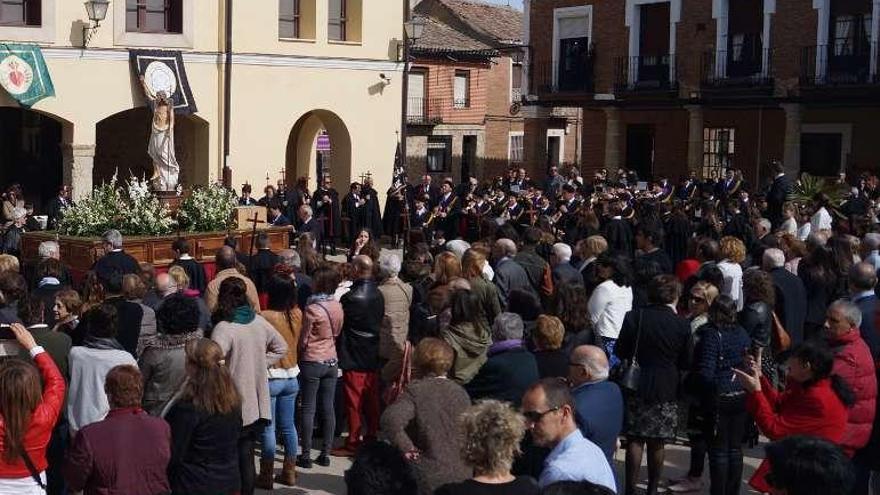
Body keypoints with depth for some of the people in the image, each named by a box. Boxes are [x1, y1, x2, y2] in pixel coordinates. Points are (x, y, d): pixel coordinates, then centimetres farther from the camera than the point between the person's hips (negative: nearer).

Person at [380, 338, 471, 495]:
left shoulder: (415, 391, -11)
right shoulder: (460, 392, 4)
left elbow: (391, 420, -29)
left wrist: (406, 447, -16)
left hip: (431, 479, -4)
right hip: (463, 475, 4)